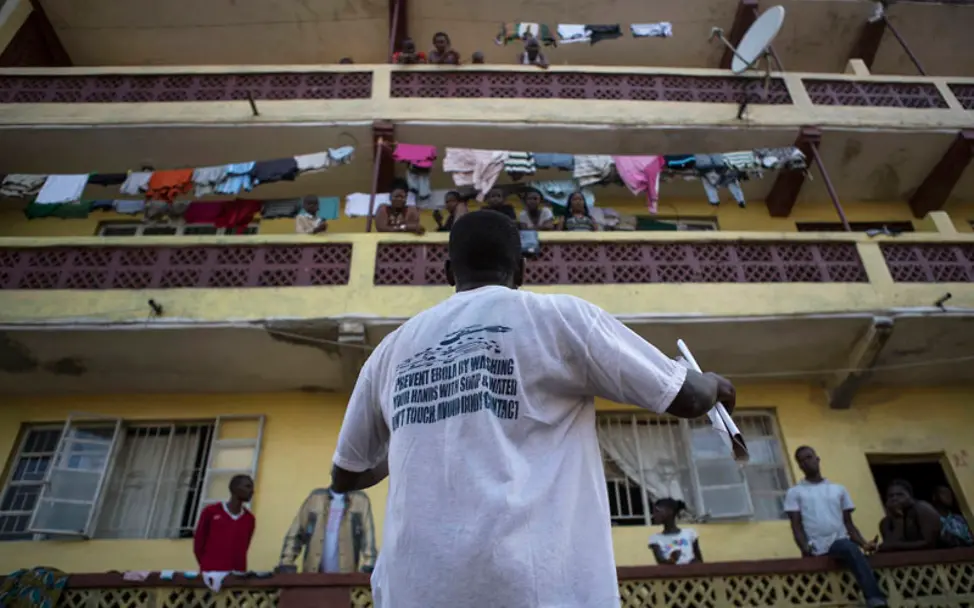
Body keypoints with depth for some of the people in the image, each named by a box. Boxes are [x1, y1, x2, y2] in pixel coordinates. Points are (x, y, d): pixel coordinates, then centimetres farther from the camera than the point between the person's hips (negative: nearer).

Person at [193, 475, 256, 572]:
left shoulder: (250, 519, 12)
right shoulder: (211, 512, 3)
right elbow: (198, 542, 7)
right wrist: (207, 565, 6)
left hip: (237, 574, 3)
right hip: (210, 572, -2)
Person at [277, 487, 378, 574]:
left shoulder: (361, 500, 1)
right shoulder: (314, 498, 6)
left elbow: (368, 536, -3)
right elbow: (295, 534, 7)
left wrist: (369, 567, -15)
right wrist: (286, 564, -2)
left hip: (346, 576, -1)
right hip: (313, 576, 2)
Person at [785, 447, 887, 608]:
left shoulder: (838, 489, 22)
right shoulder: (795, 492, 13)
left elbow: (848, 523, 18)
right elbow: (796, 525, 3)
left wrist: (864, 543, -2)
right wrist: (805, 549, -15)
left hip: (842, 541, 3)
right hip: (818, 547, -3)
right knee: (851, 549, -34)